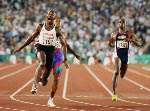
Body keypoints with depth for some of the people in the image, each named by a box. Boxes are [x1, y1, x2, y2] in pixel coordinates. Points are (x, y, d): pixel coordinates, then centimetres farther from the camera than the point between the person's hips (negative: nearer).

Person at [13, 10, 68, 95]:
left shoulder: (57, 30, -1)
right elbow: (32, 38, 13)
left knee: (47, 72, 2)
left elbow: (64, 44, 1)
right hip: (41, 48, -1)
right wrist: (20, 48, 13)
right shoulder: (40, 27, 3)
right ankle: (35, 85, -31)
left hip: (51, 50, 1)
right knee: (42, 63, -33)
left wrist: (65, 59, -5)